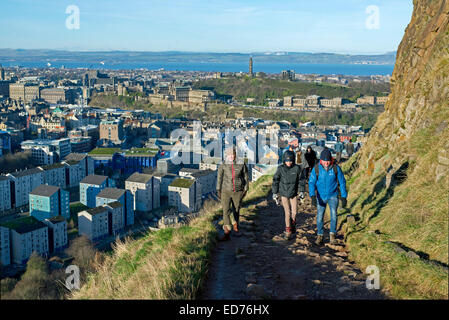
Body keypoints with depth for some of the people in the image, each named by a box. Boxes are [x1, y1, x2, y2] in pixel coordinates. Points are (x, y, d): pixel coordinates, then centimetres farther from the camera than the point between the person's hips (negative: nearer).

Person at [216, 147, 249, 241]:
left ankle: (235, 227, 36)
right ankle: (227, 233, -6)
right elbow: (219, 178, 3)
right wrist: (218, 190, 1)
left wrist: (245, 189, 4)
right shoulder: (223, 165, -3)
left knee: (236, 210, 13)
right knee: (226, 211, -8)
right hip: (226, 191, -1)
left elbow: (246, 177, 5)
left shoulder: (241, 165, -3)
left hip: (238, 191, 1)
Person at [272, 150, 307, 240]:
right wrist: (275, 193, 2)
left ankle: (293, 224, 30)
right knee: (287, 212, 0)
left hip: (294, 193, 0)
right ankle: (288, 231, 13)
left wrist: (302, 191, -8)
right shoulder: (280, 169, -9)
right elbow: (275, 181, 1)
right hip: (284, 193, 0)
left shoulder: (297, 168, -9)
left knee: (294, 212, -2)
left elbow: (302, 180, -1)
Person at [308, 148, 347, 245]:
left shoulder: (336, 168, -11)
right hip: (321, 197, 1)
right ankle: (319, 236, 19)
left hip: (333, 196, -1)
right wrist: (313, 196, -23)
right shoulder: (316, 168, -11)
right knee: (319, 216, 0)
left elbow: (342, 182, -2)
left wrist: (344, 197, -4)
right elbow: (311, 182, -11)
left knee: (333, 213, -16)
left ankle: (332, 234, 0)